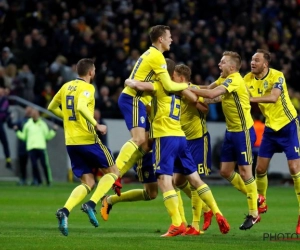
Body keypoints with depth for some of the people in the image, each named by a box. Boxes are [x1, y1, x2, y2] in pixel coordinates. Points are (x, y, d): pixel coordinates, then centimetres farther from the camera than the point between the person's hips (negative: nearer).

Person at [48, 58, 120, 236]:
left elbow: (52, 107, 23)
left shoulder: (66, 87, 13)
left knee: (88, 183, 10)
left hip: (71, 141, 7)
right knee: (113, 171, 9)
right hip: (87, 139, -7)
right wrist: (97, 125, -23)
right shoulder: (87, 88, -9)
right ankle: (91, 204, -10)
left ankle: (65, 211, -13)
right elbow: (81, 107, -28)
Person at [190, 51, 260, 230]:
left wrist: (189, 89, -24)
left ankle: (254, 214, 6)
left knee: (245, 170, -4)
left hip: (243, 131, -9)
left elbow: (212, 94, -31)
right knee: (226, 171, 8)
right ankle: (253, 196, 26)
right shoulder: (224, 79, 8)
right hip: (231, 131, 9)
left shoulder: (234, 80, -21)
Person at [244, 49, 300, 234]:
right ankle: (261, 203, 28)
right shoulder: (249, 79, -3)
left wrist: (251, 98, -46)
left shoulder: (277, 77, -20)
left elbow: (273, 97, -37)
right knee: (260, 168, 5)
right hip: (270, 127, 6)